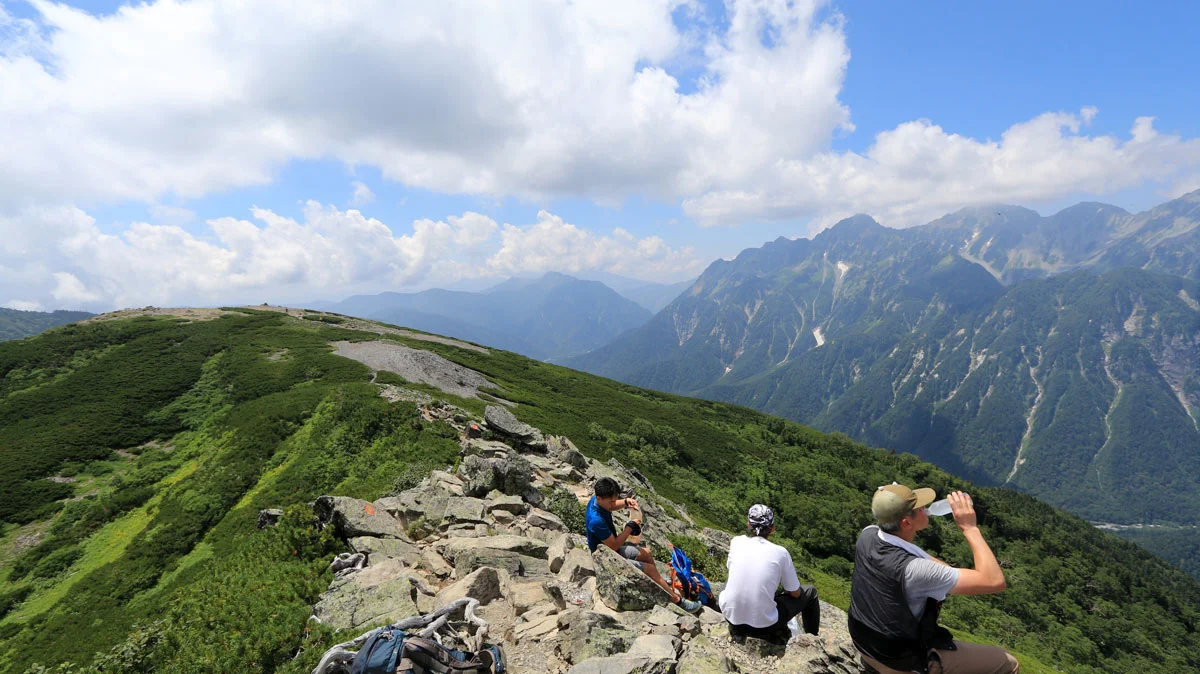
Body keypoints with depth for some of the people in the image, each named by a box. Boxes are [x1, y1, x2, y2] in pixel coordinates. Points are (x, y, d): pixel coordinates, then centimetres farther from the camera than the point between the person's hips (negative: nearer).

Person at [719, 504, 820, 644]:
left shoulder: (736, 542, -3)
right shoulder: (780, 552, -10)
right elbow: (795, 593, 1)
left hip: (731, 617, 3)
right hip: (764, 624, -3)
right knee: (810, 592, 18)